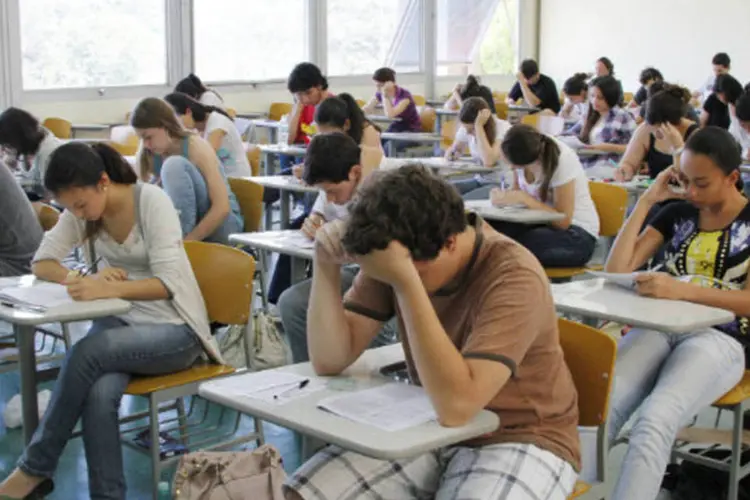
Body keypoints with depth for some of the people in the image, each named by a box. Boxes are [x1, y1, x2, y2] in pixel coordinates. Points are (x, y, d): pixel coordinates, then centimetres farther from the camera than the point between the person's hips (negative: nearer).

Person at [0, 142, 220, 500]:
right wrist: (83, 281, -22)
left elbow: (167, 282, -23)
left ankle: (35, 469, -16)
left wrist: (108, 289, -41)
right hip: (119, 320, 4)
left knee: (86, 353, -31)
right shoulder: (81, 209, -1)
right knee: (99, 394, -31)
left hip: (173, 329, -4)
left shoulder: (152, 201, -17)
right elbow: (42, 263, 0)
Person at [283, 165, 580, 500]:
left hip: (520, 440, -5)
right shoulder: (398, 258, -8)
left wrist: (405, 281, -39)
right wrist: (326, 265, -22)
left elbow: (456, 405, -37)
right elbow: (329, 361, -8)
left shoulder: (514, 278, -26)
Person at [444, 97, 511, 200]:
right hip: (479, 180, 6)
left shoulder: (503, 128, -18)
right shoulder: (467, 128, -1)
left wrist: (479, 126, -28)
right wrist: (451, 153, -7)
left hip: (501, 183, -6)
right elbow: (455, 148, 18)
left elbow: (488, 162, -33)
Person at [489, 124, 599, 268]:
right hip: (543, 222, 6)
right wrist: (503, 195, -18)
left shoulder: (561, 159, -24)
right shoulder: (521, 153, -9)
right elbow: (517, 190, 5)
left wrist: (523, 198, -29)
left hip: (577, 234, -6)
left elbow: (563, 220, -22)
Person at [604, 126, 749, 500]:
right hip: (658, 328, 4)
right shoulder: (678, 213, 15)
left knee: (654, 423, -35)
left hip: (719, 338, -3)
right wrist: (647, 200, 4)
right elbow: (616, 269, 7)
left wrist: (682, 290, -25)